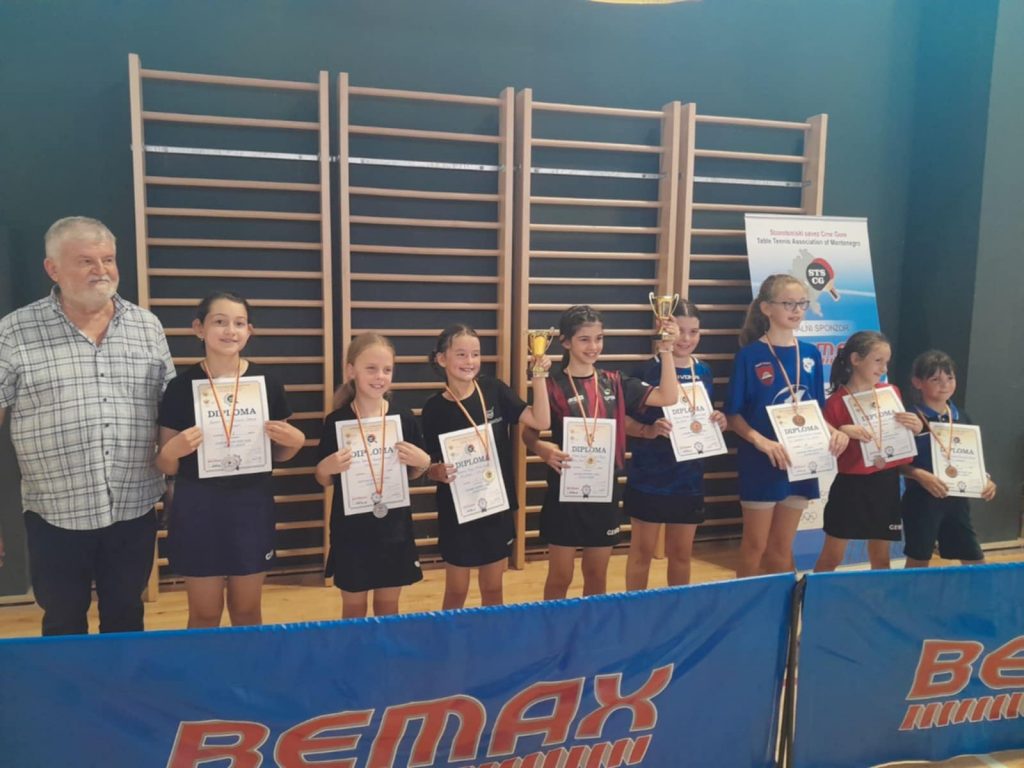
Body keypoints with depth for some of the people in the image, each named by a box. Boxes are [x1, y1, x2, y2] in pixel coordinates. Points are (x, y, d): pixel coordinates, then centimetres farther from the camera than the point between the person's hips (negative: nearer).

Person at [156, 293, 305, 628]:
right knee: (204, 615, 11)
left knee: (247, 611, 15)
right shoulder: (181, 387, -6)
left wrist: (295, 441, -11)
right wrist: (172, 450, -21)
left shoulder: (267, 383, -1)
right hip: (198, 509, -1)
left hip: (251, 505, 2)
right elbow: (165, 466, 0)